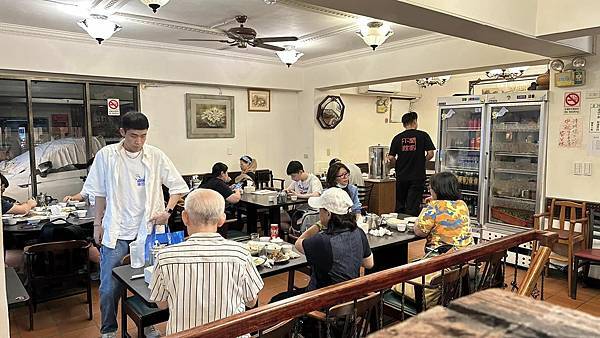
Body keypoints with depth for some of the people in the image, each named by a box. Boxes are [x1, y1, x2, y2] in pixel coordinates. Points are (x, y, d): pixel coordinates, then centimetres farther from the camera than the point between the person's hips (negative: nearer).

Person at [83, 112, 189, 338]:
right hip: (115, 232, 0)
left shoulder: (156, 156, -4)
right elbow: (100, 192, 6)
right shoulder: (106, 155, -3)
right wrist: (97, 223, 6)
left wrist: (168, 210, -11)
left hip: (148, 230, 1)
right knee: (109, 287, 5)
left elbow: (177, 186, 2)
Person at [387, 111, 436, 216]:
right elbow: (430, 154, -7)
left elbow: (391, 158, -1)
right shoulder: (423, 135, -3)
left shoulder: (397, 138, 1)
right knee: (413, 206, 1)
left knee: (399, 206, 14)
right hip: (417, 176, -2)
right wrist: (422, 161, 11)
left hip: (401, 176, 2)